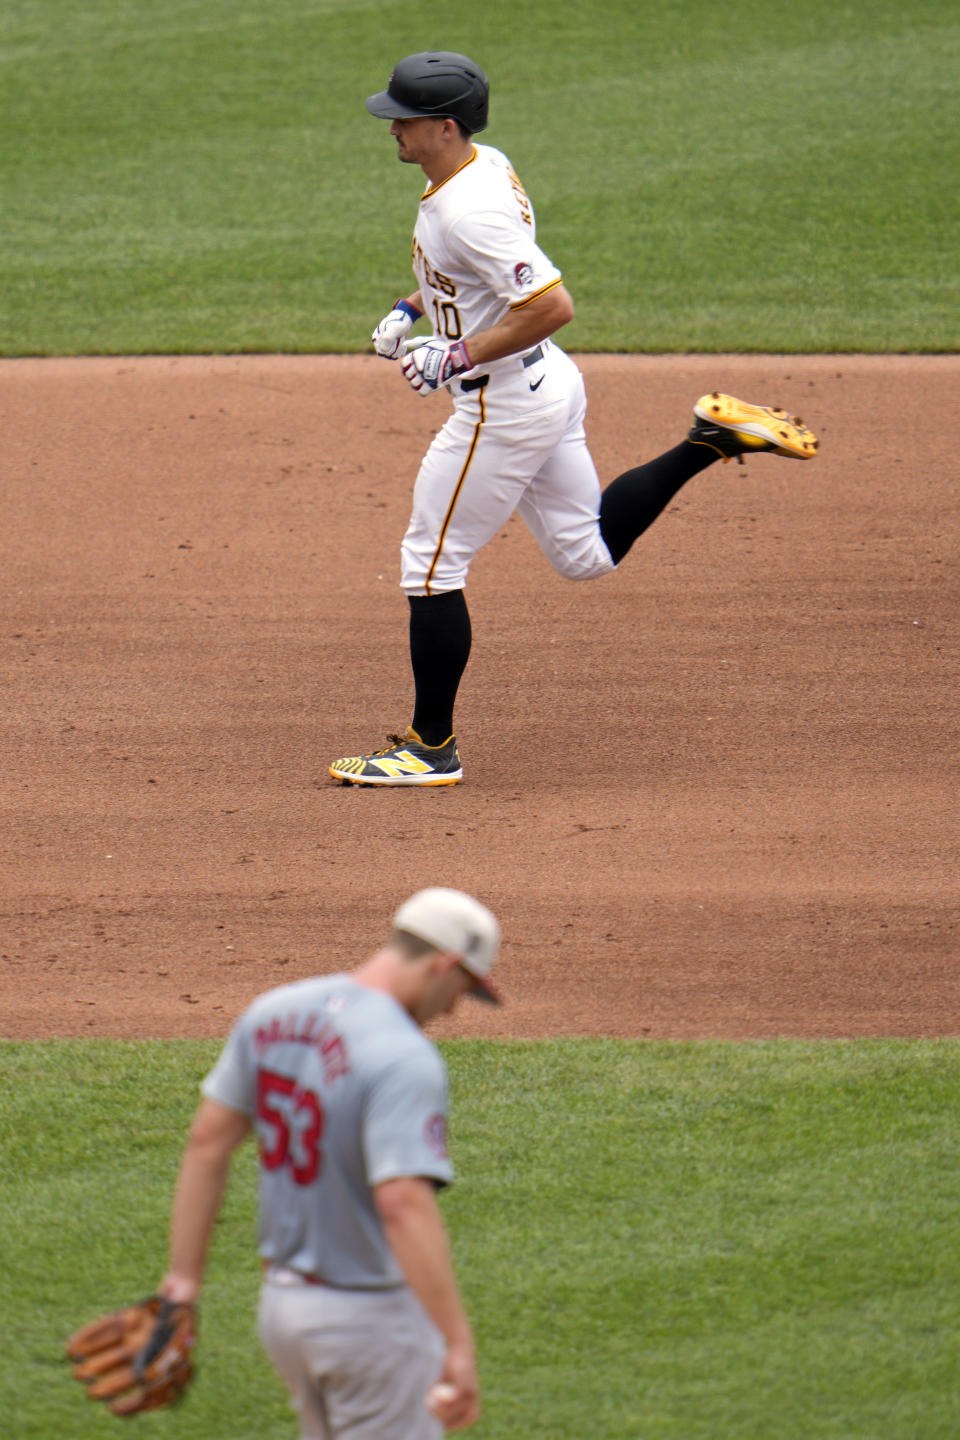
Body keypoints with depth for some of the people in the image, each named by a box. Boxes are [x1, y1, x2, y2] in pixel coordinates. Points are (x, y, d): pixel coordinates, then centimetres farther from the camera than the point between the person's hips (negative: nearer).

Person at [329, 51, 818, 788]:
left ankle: (432, 749, 7)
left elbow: (553, 304, -32)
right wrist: (412, 309, 14)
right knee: (588, 552, 22)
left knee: (431, 565, 0)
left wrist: (459, 357, -26)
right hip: (547, 385, 10)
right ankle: (710, 442, 13)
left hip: (504, 408, -10)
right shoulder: (487, 165, 4)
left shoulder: (468, 210, -26)